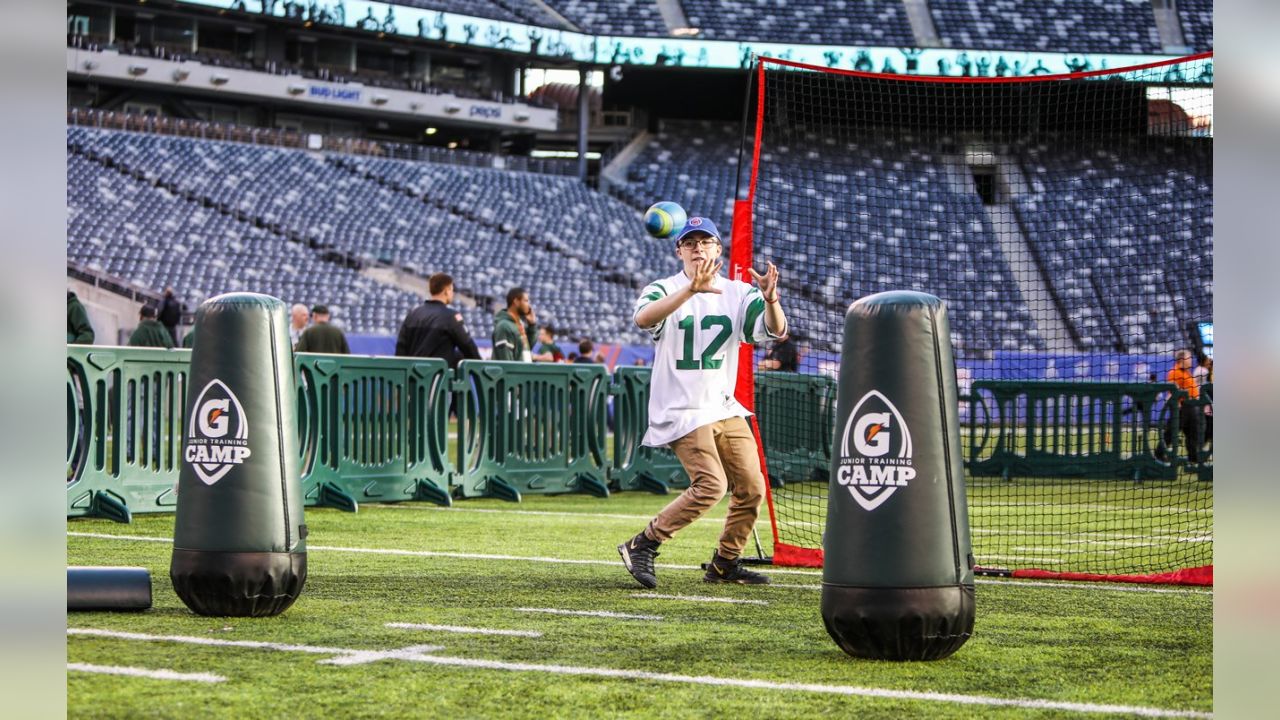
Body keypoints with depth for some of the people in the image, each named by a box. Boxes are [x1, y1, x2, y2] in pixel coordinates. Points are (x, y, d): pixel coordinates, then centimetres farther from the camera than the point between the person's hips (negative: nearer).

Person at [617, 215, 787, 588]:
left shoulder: (738, 293, 5)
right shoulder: (665, 289, -6)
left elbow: (777, 330, -9)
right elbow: (643, 319, -29)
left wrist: (770, 299, -31)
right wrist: (691, 289, -41)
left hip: (726, 409, 6)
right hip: (682, 412, -6)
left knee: (752, 487, 4)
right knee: (711, 484, -20)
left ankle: (725, 564, 21)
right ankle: (642, 545, -8)